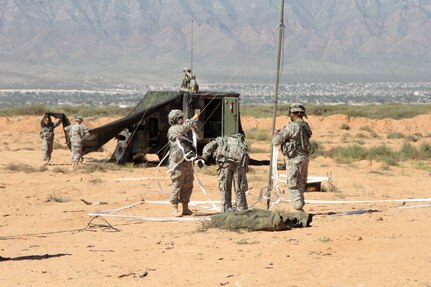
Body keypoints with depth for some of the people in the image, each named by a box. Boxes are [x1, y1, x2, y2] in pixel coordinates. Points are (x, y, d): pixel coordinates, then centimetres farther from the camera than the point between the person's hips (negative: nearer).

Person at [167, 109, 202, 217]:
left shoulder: (187, 131, 15)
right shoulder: (173, 129, -6)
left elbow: (199, 137, 17)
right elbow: (182, 129, -26)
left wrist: (194, 126, 2)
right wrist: (193, 119, -18)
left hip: (188, 162, 7)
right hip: (178, 163, -7)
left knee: (187, 186, 9)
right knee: (177, 186, -4)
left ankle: (185, 208, 16)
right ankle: (175, 209, 1)